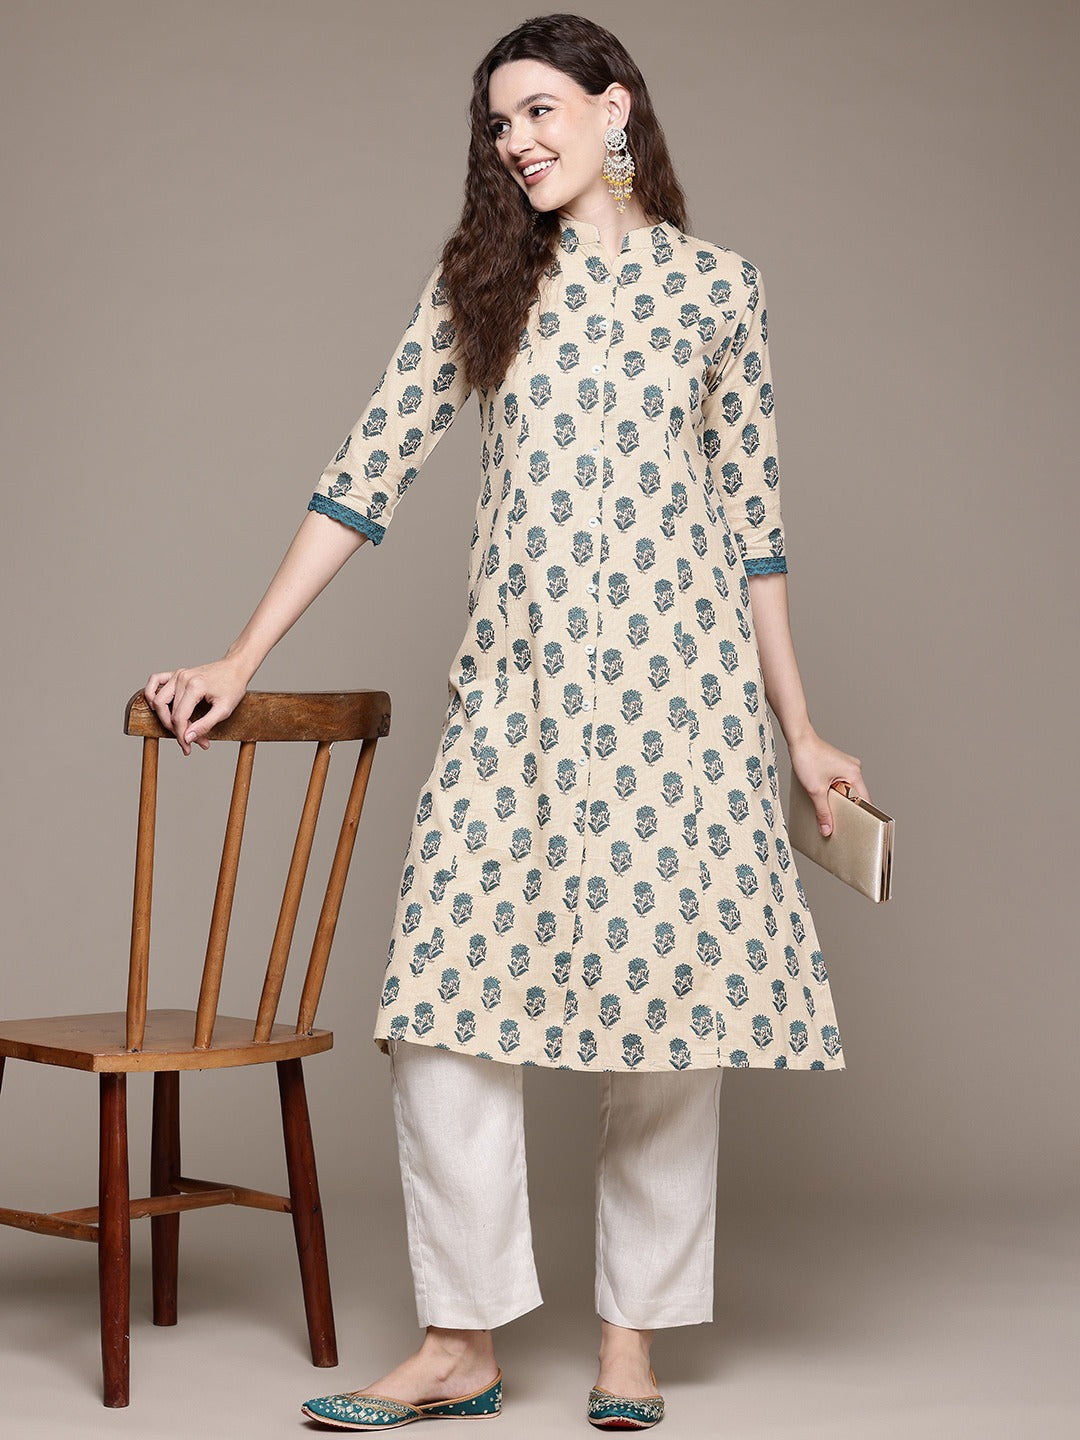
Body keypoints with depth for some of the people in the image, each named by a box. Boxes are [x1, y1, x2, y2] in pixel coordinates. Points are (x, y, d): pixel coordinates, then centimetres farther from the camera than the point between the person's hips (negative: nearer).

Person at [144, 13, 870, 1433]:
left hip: (679, 674, -1)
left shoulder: (718, 286, 9)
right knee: (447, 994, -7)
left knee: (669, 988, -1)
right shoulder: (478, 283, 12)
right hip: (518, 676, 2)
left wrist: (800, 731, 9)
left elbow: (753, 522, 10)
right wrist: (243, 658, 4)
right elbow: (367, 471, 9)